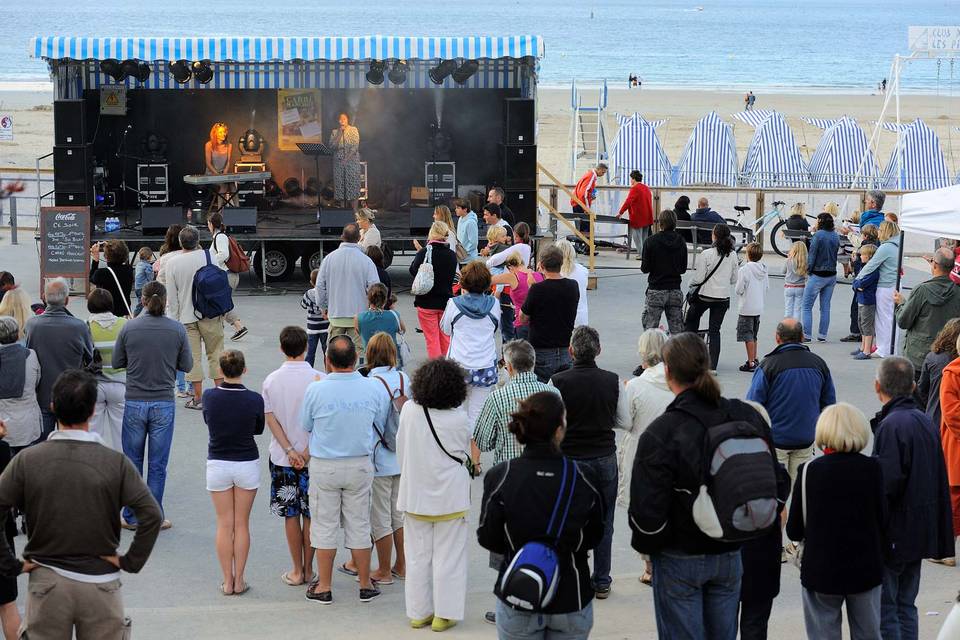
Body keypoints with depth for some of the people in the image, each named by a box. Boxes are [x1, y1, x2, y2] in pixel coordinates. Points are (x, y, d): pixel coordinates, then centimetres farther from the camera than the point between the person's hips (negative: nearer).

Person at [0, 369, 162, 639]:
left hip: (46, 583, 1)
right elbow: (151, 515, -13)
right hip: (101, 583, 0)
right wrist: (130, 562, -3)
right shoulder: (115, 462, -8)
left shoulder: (26, 461, -5)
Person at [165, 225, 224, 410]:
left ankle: (198, 398, 6)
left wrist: (173, 319, 6)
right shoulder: (208, 256, -6)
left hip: (186, 317, 0)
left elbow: (171, 296, -3)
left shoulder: (172, 264, -6)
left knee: (193, 357, 4)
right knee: (215, 353, 9)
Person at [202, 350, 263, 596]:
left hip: (217, 464, 0)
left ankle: (227, 582, 10)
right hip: (247, 464, 0)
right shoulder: (254, 399, -13)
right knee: (242, 524, 9)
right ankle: (239, 581, 11)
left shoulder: (209, 397, -11)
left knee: (224, 525, 8)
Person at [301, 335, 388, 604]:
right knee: (359, 525, 13)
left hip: (323, 466, -2)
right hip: (360, 464, 2)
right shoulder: (374, 388, -11)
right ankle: (365, 585, 21)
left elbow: (306, 426, -2)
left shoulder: (315, 390, -17)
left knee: (324, 526, 10)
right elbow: (381, 426, 4)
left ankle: (324, 587, 17)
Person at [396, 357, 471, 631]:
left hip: (415, 494, 3)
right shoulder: (458, 417, -17)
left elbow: (400, 447, 2)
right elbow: (466, 451, -1)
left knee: (418, 555, 14)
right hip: (450, 495, -3)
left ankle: (419, 612, 21)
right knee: (448, 556, 7)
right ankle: (444, 613, 11)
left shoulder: (409, 410, -10)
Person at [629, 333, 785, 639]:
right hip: (731, 554, 5)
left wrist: (645, 545, -2)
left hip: (680, 559, -5)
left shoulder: (660, 433, -21)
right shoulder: (748, 417, -4)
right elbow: (777, 484, 4)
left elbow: (647, 510, -21)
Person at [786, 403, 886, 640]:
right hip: (866, 568, 1)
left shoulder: (809, 471, -10)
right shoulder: (872, 468, -8)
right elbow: (881, 518, -5)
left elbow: (794, 531, -7)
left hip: (821, 571, -1)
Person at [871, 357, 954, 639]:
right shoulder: (926, 421, 9)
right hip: (920, 532, 9)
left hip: (893, 533, -9)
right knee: (905, 606, 17)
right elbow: (940, 481, 16)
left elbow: (887, 485, -25)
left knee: (884, 610, -2)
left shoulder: (891, 426, -19)